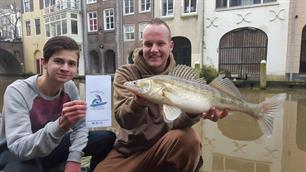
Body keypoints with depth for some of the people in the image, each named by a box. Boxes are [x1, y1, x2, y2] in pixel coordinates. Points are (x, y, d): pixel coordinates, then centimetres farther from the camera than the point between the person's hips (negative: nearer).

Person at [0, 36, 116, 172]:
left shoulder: (70, 87, -11)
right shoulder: (17, 92, -25)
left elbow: (80, 126, -3)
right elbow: (19, 148, -33)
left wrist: (74, 158, -17)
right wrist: (60, 126, -48)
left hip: (52, 145, 5)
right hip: (17, 153, -4)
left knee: (107, 138, -7)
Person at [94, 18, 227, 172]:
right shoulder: (126, 73, -7)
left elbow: (174, 121, -16)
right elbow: (124, 120, -21)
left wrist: (193, 112, -38)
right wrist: (138, 103, -42)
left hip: (167, 146, 0)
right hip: (129, 149, 1)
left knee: (188, 138, -28)